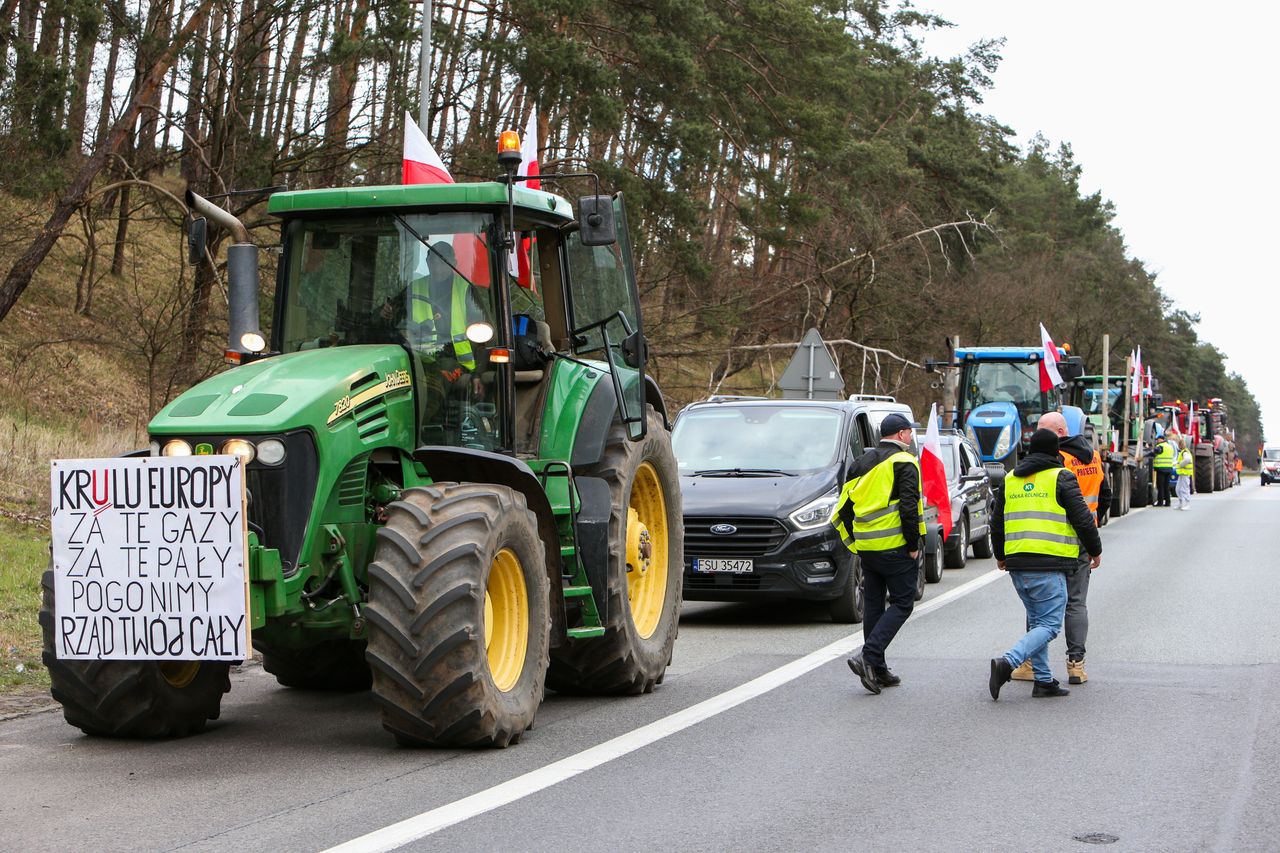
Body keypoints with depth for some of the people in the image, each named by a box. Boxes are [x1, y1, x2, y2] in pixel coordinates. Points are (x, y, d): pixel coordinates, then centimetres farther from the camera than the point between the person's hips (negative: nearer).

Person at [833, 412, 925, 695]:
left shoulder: (863, 462, 15)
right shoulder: (904, 462, -6)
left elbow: (843, 508, 14)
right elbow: (908, 507, -16)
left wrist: (854, 543, 17)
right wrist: (913, 545, -9)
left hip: (866, 546, 7)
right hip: (895, 547, -7)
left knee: (873, 605, 12)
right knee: (901, 604, -1)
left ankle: (877, 670, 13)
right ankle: (868, 656, -17)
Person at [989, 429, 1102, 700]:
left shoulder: (1010, 480, 15)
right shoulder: (1061, 478, -3)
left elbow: (997, 522, 22)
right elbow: (1083, 519, -5)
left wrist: (1000, 555, 36)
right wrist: (1095, 550, 11)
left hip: (1017, 564, 6)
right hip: (1049, 564, -6)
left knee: (1037, 622, 17)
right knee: (1049, 625, -4)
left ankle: (1044, 680, 14)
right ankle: (1007, 662, -22)